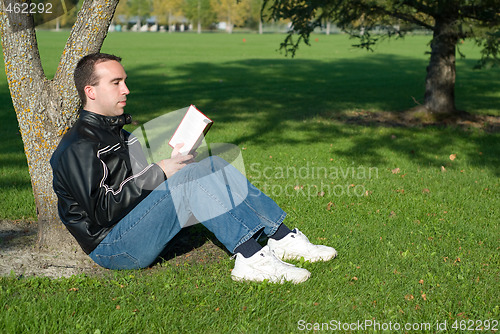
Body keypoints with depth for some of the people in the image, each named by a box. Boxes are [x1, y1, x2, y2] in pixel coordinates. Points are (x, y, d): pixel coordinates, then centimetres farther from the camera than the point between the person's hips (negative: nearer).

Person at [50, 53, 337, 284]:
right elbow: (101, 211, -21)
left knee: (213, 166, -3)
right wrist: (158, 173, -19)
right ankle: (251, 258, -29)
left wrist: (171, 163, 0)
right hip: (111, 248, -9)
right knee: (192, 178, -26)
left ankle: (283, 238, -7)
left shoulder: (116, 130, 19)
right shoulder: (78, 147, -13)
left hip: (139, 228, 9)